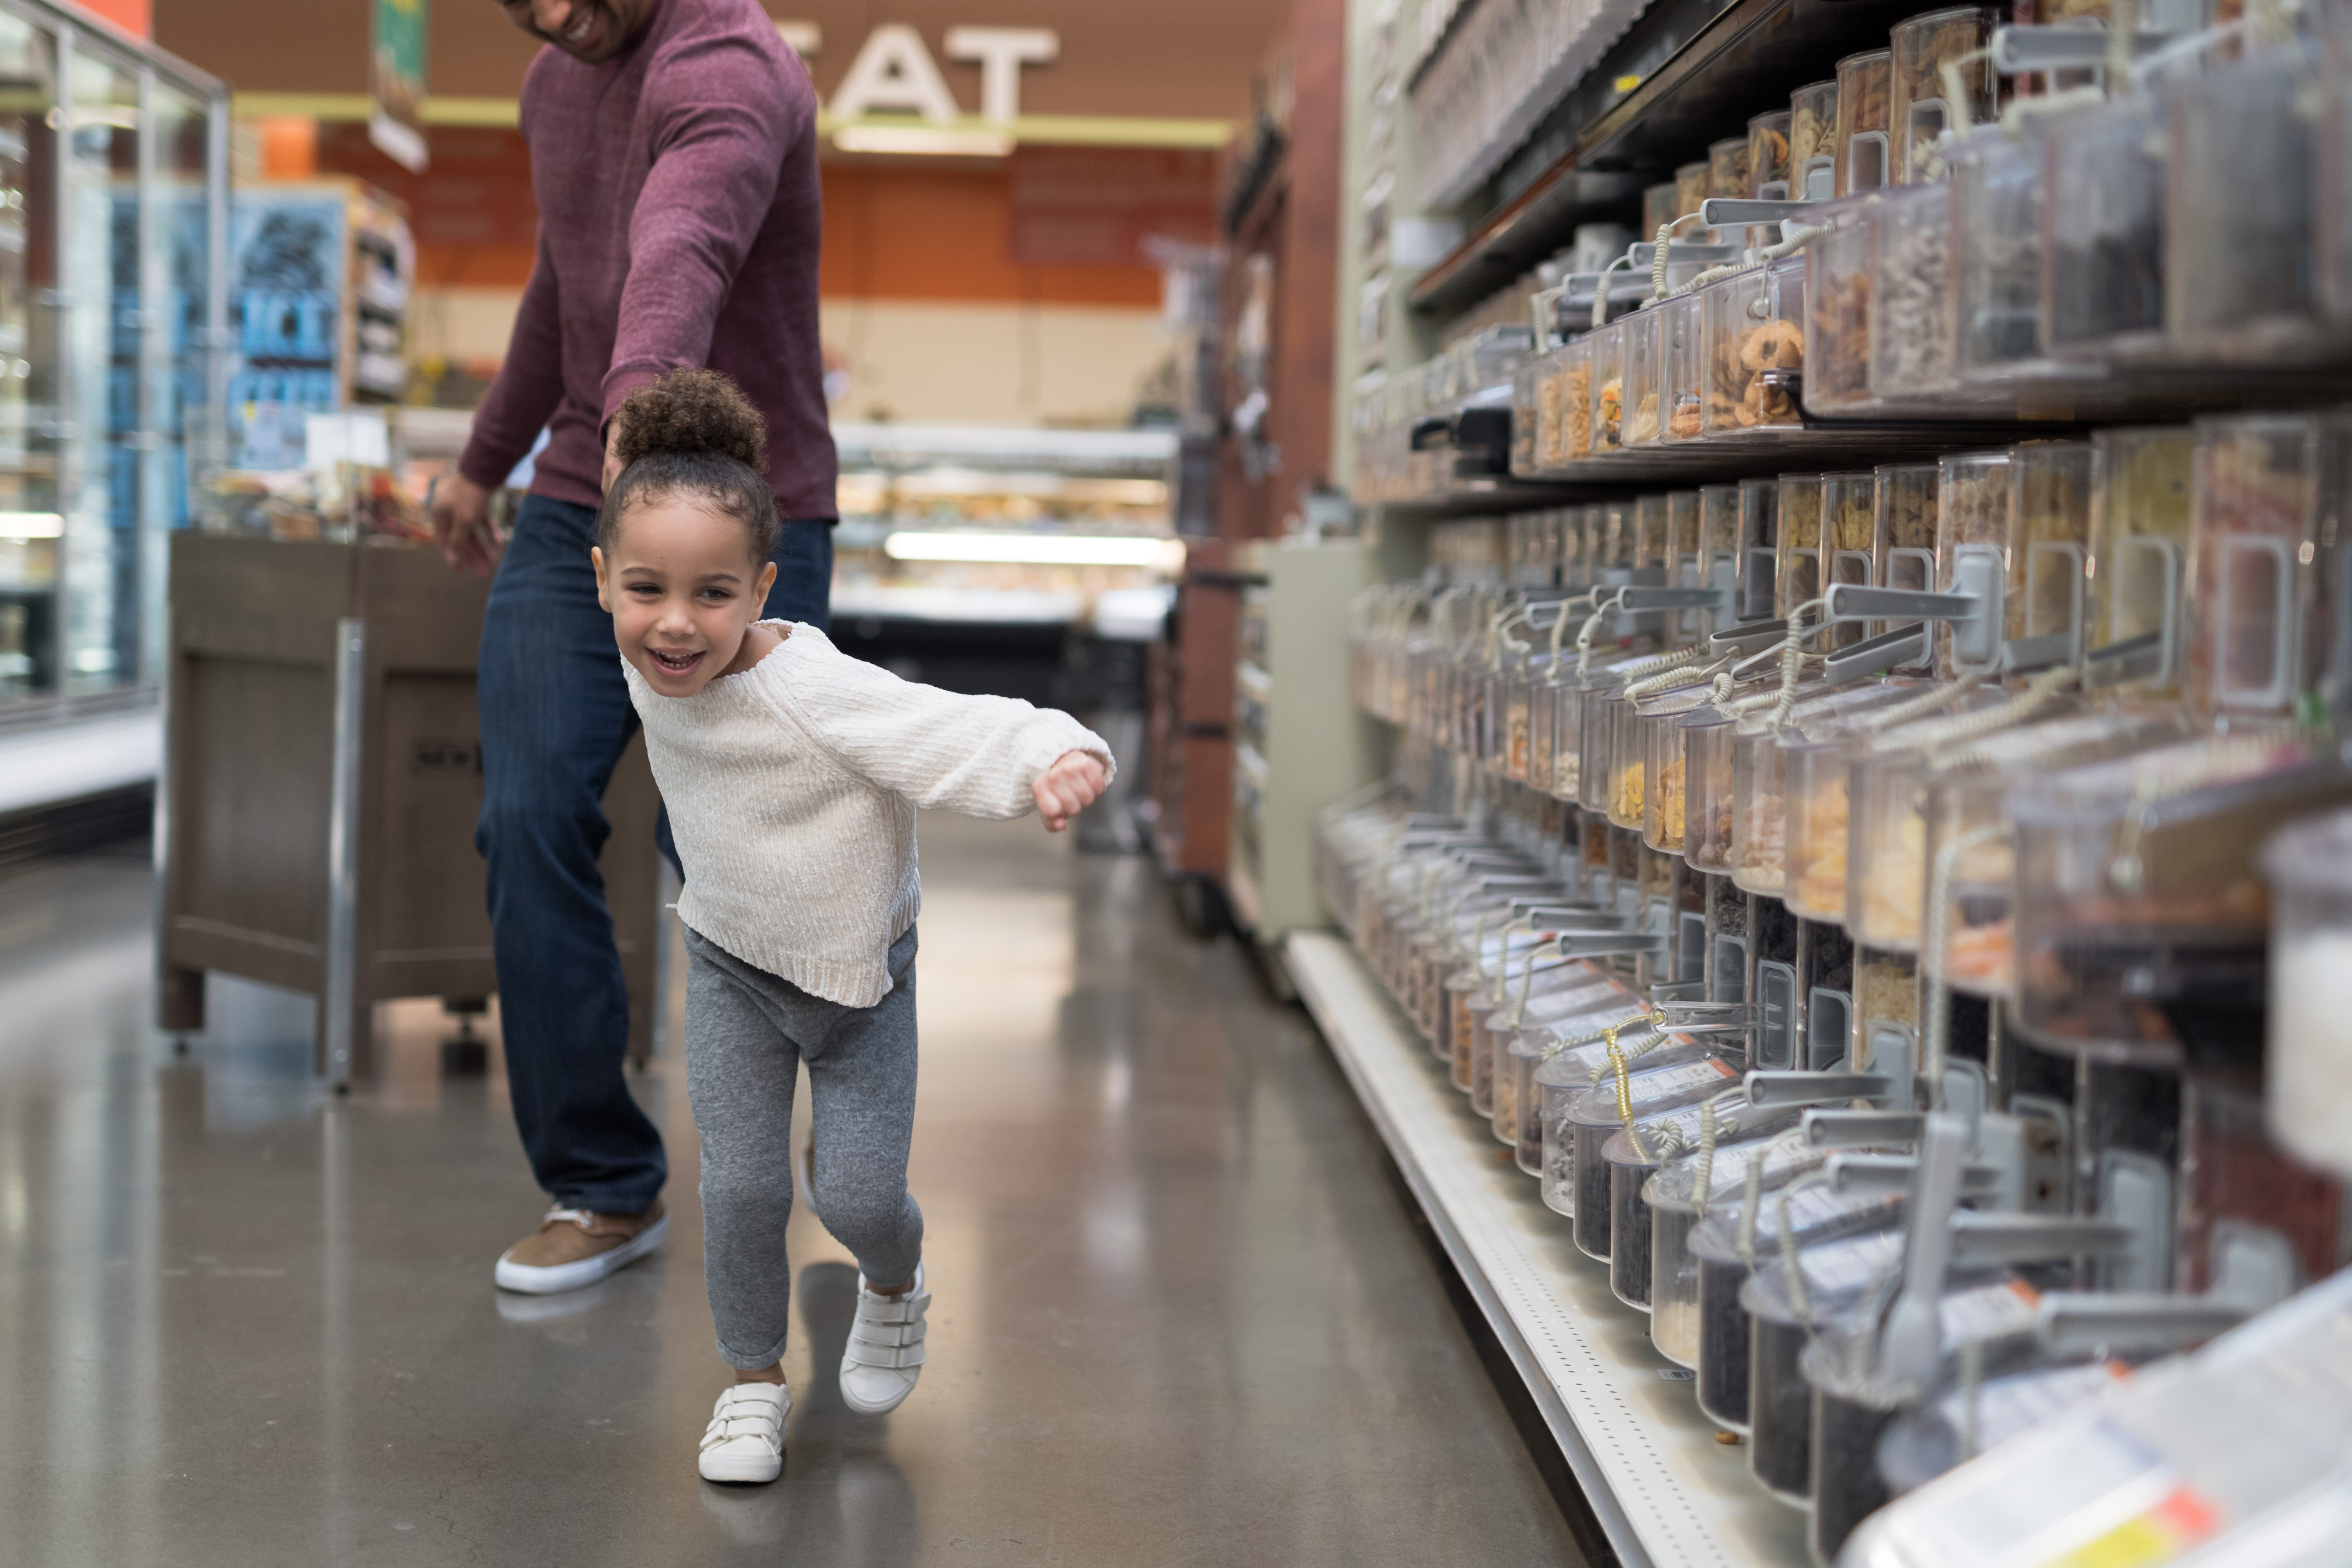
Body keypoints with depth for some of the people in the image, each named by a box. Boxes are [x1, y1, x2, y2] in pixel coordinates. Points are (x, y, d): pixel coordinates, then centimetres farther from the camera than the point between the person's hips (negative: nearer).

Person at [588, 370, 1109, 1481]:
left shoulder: (819, 695, -35)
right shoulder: (649, 666, -17)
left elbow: (964, 733, -44)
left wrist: (1059, 757, -63)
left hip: (858, 972, -3)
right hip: (729, 965, 4)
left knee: (856, 1194, -1)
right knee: (741, 1187, -2)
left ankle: (894, 1285, 36)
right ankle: (755, 1380, 22)